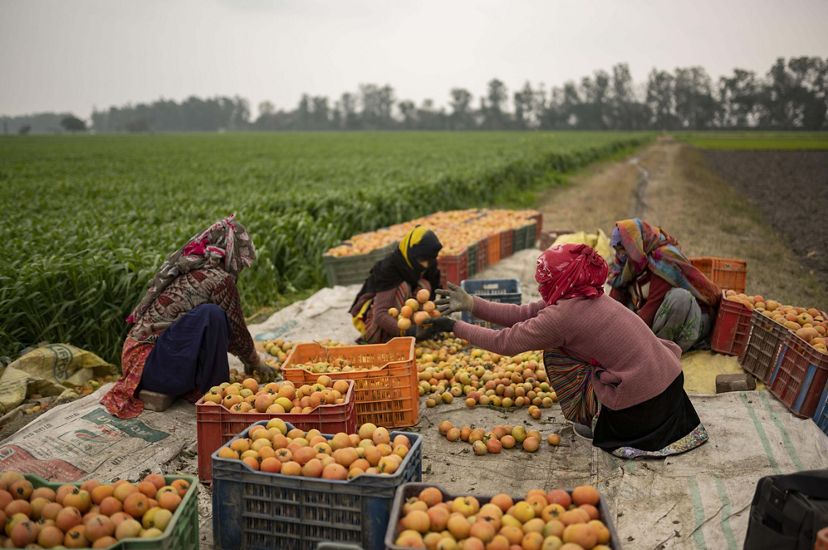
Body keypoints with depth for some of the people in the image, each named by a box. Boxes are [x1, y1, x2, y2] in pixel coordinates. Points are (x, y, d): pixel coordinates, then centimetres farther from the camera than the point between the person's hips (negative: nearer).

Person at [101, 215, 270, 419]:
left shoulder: (182, 267, 12)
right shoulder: (219, 279, -13)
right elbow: (236, 331, -2)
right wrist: (254, 362, 16)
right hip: (151, 366, -9)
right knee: (211, 315, -24)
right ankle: (212, 393, -12)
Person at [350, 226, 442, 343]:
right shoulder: (388, 269, -27)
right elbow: (380, 316, -35)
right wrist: (410, 331, -49)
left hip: (397, 315, 7)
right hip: (371, 320, -7)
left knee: (424, 286, -15)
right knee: (403, 288, -29)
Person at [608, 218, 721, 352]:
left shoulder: (662, 259, -21)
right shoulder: (634, 262, 2)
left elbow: (654, 303, -25)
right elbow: (616, 295, -2)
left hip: (690, 319, -7)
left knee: (679, 297, -37)